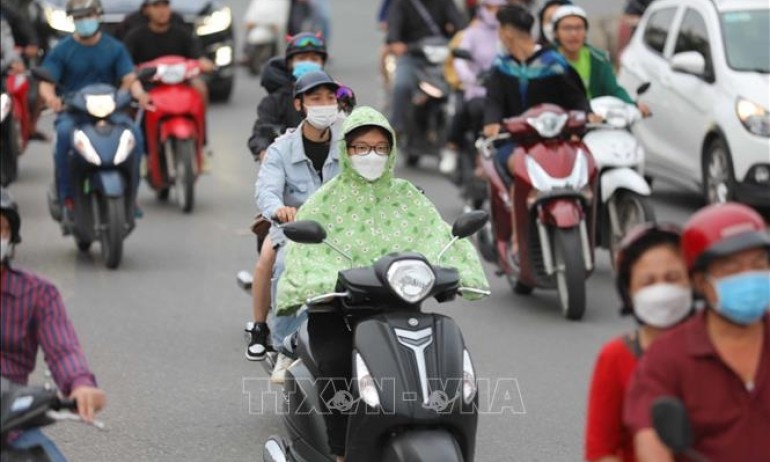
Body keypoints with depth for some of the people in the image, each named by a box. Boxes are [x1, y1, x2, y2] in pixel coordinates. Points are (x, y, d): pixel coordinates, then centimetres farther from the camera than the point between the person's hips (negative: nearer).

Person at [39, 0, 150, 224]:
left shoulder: (115, 48, 9)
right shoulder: (61, 50, 4)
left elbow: (129, 79, -1)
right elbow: (46, 82, -4)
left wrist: (139, 94, -25)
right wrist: (51, 98, -28)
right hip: (72, 111, -1)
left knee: (135, 133, -28)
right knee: (65, 133, -36)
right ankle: (66, 198, -25)